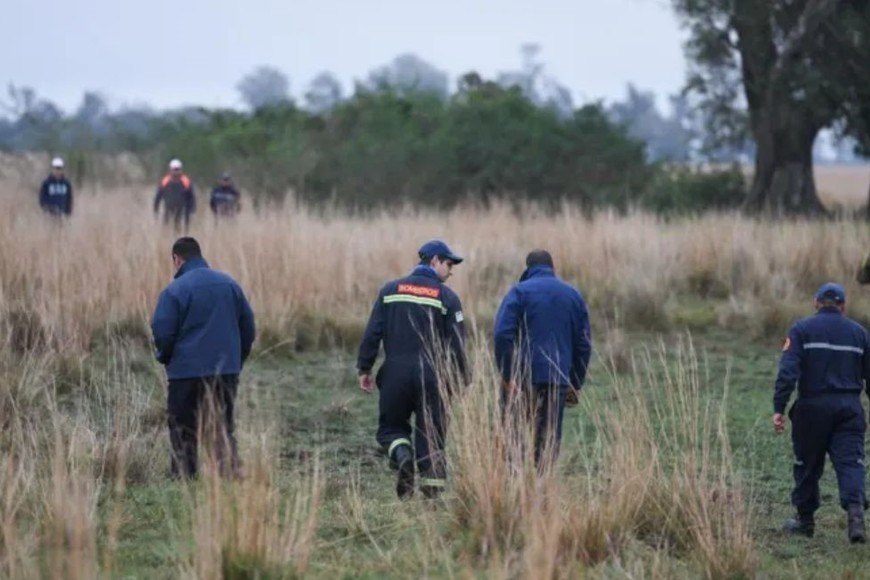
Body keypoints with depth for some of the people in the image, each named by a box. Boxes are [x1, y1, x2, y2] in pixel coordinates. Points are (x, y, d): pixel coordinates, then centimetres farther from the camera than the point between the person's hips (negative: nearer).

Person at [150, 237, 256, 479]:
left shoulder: (175, 290, -10)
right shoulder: (229, 284, 7)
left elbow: (162, 332, -13)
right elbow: (248, 326, 10)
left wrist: (165, 358, 7)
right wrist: (237, 360, 18)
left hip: (187, 371, -5)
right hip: (227, 370, 5)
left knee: (183, 432, 4)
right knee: (223, 430, 11)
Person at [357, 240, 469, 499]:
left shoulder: (390, 290, 7)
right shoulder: (447, 297, 0)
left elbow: (372, 332, 2)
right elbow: (456, 343, -2)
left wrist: (364, 368, 6)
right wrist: (459, 379, 5)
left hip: (395, 373, 1)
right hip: (431, 375, -1)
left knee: (390, 427, 14)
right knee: (430, 433, 6)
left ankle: (402, 455, -17)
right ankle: (432, 489, 0)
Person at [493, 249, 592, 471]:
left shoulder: (519, 292, -1)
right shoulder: (573, 295, 12)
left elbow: (503, 334, -12)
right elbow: (583, 343, 12)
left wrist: (507, 374, -10)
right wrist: (576, 382, 16)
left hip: (521, 377, -3)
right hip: (558, 379, 3)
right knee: (549, 437, 6)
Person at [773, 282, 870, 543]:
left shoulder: (801, 329, 0)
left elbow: (787, 372, -11)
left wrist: (779, 409, -13)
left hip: (813, 407, -1)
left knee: (808, 464, 10)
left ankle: (805, 519, 20)